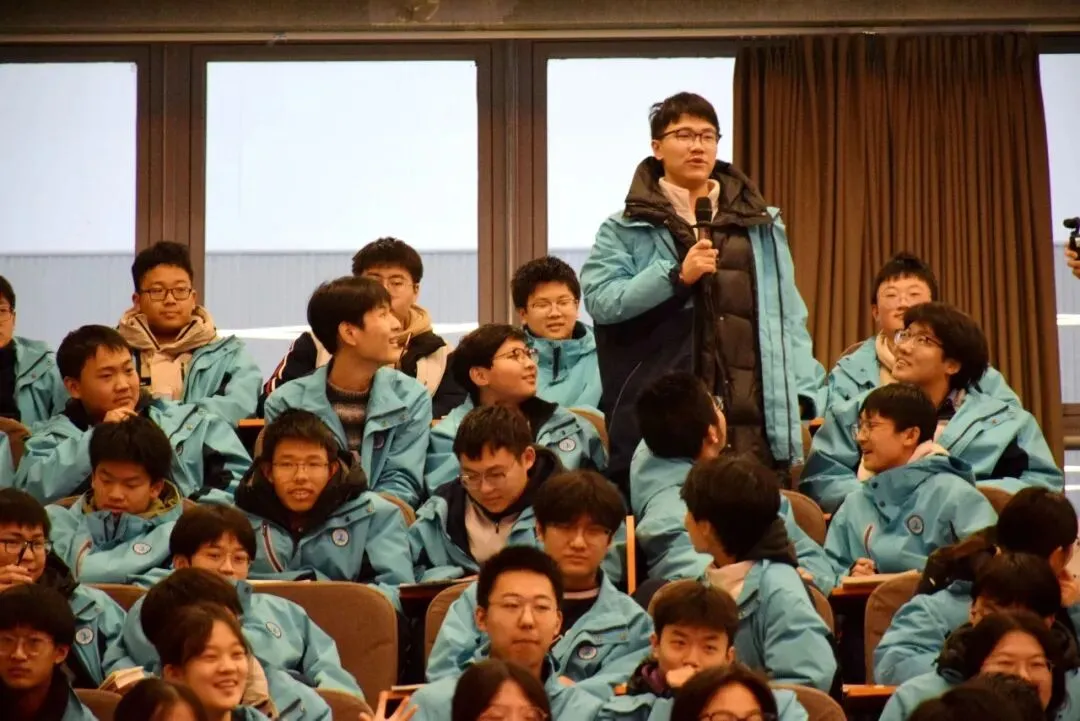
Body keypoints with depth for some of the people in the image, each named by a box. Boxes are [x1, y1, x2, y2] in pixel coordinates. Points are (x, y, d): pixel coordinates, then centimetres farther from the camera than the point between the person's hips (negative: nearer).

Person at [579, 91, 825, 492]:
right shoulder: (627, 229, 7)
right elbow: (599, 301, -6)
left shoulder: (762, 226, 17)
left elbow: (787, 316, 14)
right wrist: (676, 276, -15)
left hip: (752, 420, 2)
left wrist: (804, 392, 3)